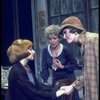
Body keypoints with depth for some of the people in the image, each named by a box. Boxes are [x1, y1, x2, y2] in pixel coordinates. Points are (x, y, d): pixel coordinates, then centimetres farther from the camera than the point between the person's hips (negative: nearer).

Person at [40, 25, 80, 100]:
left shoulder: (65, 50, -17)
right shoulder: (45, 50, -7)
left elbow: (75, 65, -10)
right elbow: (44, 68, -6)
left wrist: (62, 66, -20)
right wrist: (45, 82, -17)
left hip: (68, 79, -3)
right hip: (55, 80, 3)